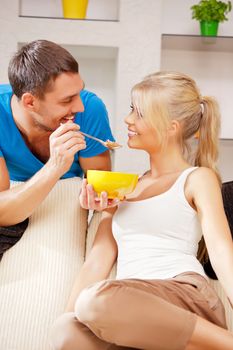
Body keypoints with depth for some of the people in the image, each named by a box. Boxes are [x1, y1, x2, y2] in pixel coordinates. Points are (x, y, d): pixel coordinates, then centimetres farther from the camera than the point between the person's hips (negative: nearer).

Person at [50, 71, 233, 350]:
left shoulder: (197, 179, 11)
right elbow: (97, 263, 18)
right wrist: (69, 318, 1)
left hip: (186, 294, -4)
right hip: (131, 311, 4)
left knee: (97, 301, -37)